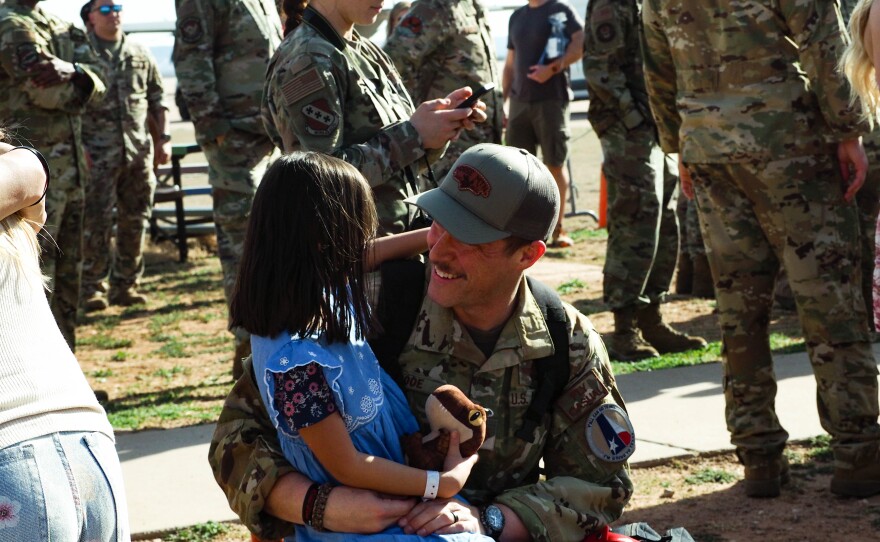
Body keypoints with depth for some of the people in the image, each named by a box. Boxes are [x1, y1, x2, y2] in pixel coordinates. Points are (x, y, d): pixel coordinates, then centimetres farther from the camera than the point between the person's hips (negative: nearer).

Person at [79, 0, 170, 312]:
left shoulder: (140, 55, 14)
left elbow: (157, 100, 17)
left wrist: (163, 139, 8)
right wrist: (79, 146, -10)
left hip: (138, 151, 4)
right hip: (99, 154, -4)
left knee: (135, 221, 6)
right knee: (96, 222, -5)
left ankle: (126, 285, 15)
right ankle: (92, 288, 1)